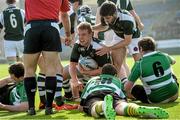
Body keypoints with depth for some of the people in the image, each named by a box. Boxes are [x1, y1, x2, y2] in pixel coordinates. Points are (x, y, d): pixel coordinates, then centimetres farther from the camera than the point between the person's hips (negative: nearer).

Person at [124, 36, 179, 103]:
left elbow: (127, 87, -9)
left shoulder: (139, 65, -15)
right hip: (174, 95, 3)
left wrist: (128, 94, 13)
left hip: (157, 100, -3)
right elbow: (173, 61, 24)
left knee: (134, 88, 16)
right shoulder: (164, 56, -3)